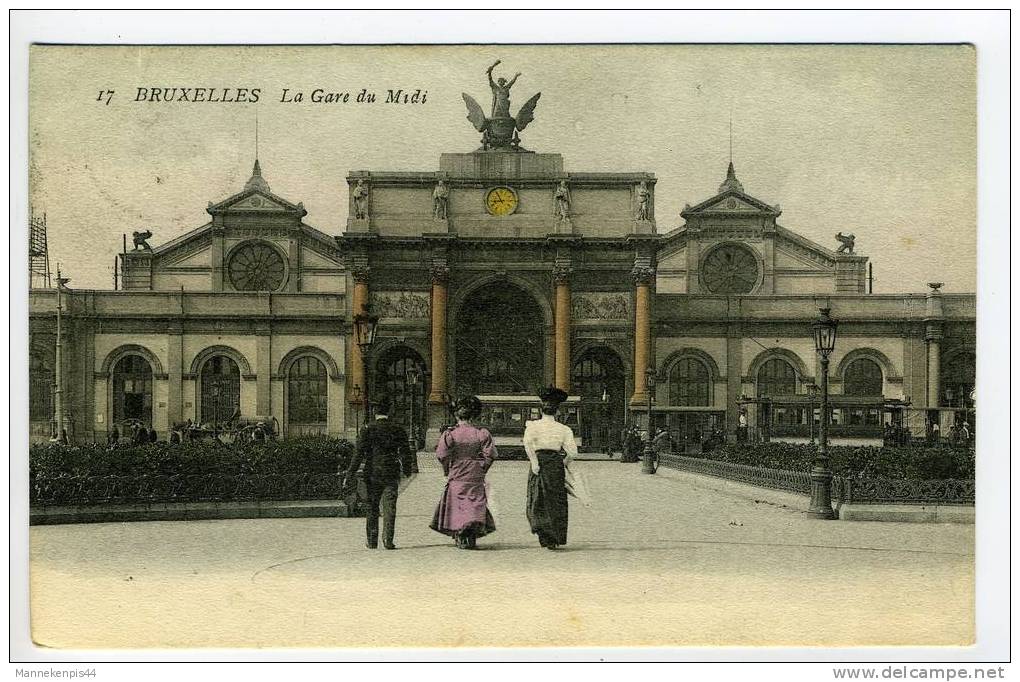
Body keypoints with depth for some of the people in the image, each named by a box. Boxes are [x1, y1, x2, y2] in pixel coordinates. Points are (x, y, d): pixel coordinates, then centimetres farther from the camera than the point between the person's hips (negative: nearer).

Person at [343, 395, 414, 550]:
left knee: (372, 508, 10)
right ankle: (388, 540, -4)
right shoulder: (398, 430, 0)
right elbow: (405, 453, 5)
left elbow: (359, 455, -8)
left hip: (372, 473, 0)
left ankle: (372, 541, 15)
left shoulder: (368, 430, -5)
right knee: (389, 508, 3)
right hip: (392, 473, 0)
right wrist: (407, 471, 21)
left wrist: (349, 476, -5)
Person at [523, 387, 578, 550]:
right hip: (557, 465, 1)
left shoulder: (533, 425, 1)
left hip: (539, 464, -1)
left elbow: (527, 442, -18)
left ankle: (543, 534, -11)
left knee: (537, 502, 8)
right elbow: (573, 452, -3)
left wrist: (534, 461, -13)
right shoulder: (564, 429, 4)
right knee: (556, 503, 10)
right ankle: (554, 539, 8)